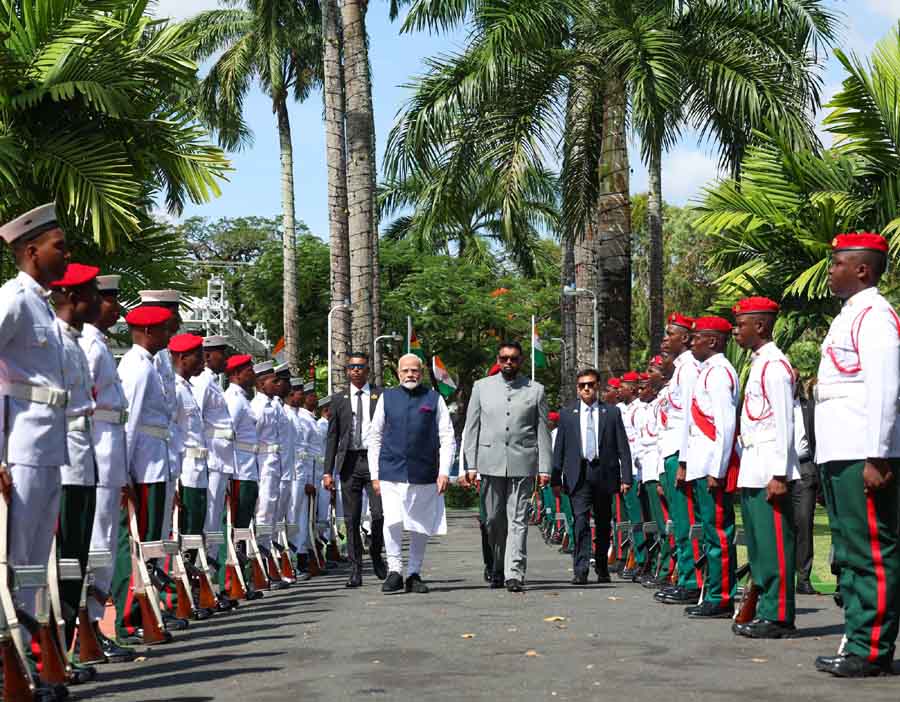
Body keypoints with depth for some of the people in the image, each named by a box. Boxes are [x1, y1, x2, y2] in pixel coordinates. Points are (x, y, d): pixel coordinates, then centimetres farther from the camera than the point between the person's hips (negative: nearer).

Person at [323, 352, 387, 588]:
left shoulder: (381, 396, 6)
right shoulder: (339, 400, 11)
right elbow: (332, 437, 10)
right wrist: (328, 471, 3)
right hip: (349, 462, 2)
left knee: (380, 512, -11)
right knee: (352, 518, 3)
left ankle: (375, 552, 17)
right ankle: (356, 569, 9)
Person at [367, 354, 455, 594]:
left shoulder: (434, 399, 6)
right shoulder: (387, 398, 8)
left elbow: (447, 438, 4)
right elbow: (374, 438, 11)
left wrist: (444, 472, -5)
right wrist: (374, 475, 6)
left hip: (424, 475, 1)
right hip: (391, 473, 0)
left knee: (421, 528, 7)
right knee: (393, 522, -15)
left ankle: (414, 574, 20)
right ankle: (395, 571, -2)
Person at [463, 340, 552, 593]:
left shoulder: (535, 390, 8)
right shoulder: (481, 387, 11)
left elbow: (542, 431, 7)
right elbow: (472, 428, 9)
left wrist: (544, 468, 0)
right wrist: (471, 465, 1)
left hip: (522, 463, -1)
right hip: (491, 463, 2)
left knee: (518, 519, -6)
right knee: (494, 519, 7)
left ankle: (515, 573, -8)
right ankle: (498, 569, 23)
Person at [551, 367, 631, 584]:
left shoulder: (612, 412, 6)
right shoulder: (567, 413, 8)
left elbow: (623, 447, 3)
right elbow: (559, 448, 7)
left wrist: (626, 477, -4)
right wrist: (556, 479, 1)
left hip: (604, 475, 1)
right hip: (578, 475, -1)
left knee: (603, 524, 11)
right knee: (581, 522, -11)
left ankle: (602, 569, 24)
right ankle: (580, 571, -13)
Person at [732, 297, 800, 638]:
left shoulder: (774, 365, -11)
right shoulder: (758, 364, 18)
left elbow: (784, 423, -16)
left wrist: (779, 475, -20)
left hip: (769, 472, -10)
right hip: (752, 471, 10)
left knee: (774, 545, -6)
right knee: (758, 545, 12)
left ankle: (779, 617, -2)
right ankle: (765, 610, 18)